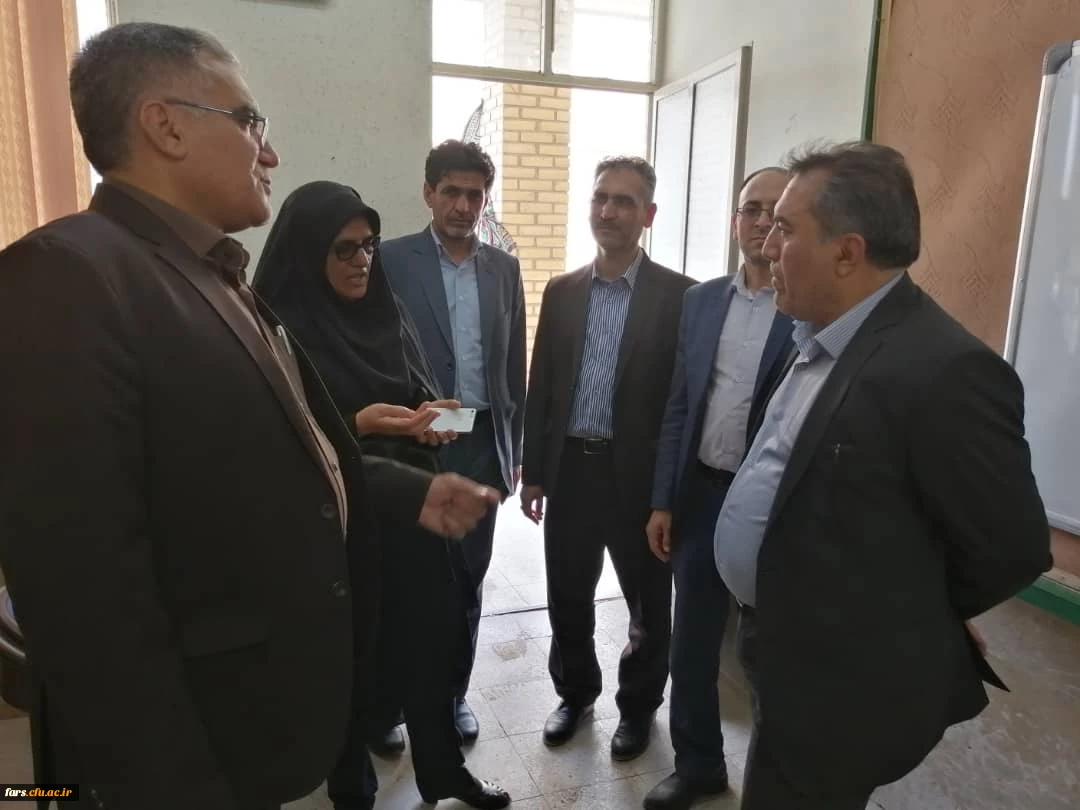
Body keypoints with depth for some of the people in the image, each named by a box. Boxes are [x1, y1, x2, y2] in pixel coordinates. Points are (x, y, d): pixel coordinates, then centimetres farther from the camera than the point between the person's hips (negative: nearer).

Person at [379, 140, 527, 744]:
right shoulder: (391, 260, -4)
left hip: (483, 445, 4)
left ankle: (453, 693, 32)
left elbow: (514, 365, 10)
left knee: (469, 577, 13)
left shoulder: (505, 269, 8)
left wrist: (514, 446, 10)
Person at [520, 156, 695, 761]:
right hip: (570, 468, 4)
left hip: (641, 475, -3)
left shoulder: (679, 295, -7)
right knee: (568, 598, 17)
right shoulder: (562, 291, 7)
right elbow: (541, 386, 8)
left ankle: (639, 705, 38)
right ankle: (576, 693, 41)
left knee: (649, 603, 15)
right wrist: (534, 471, 7)